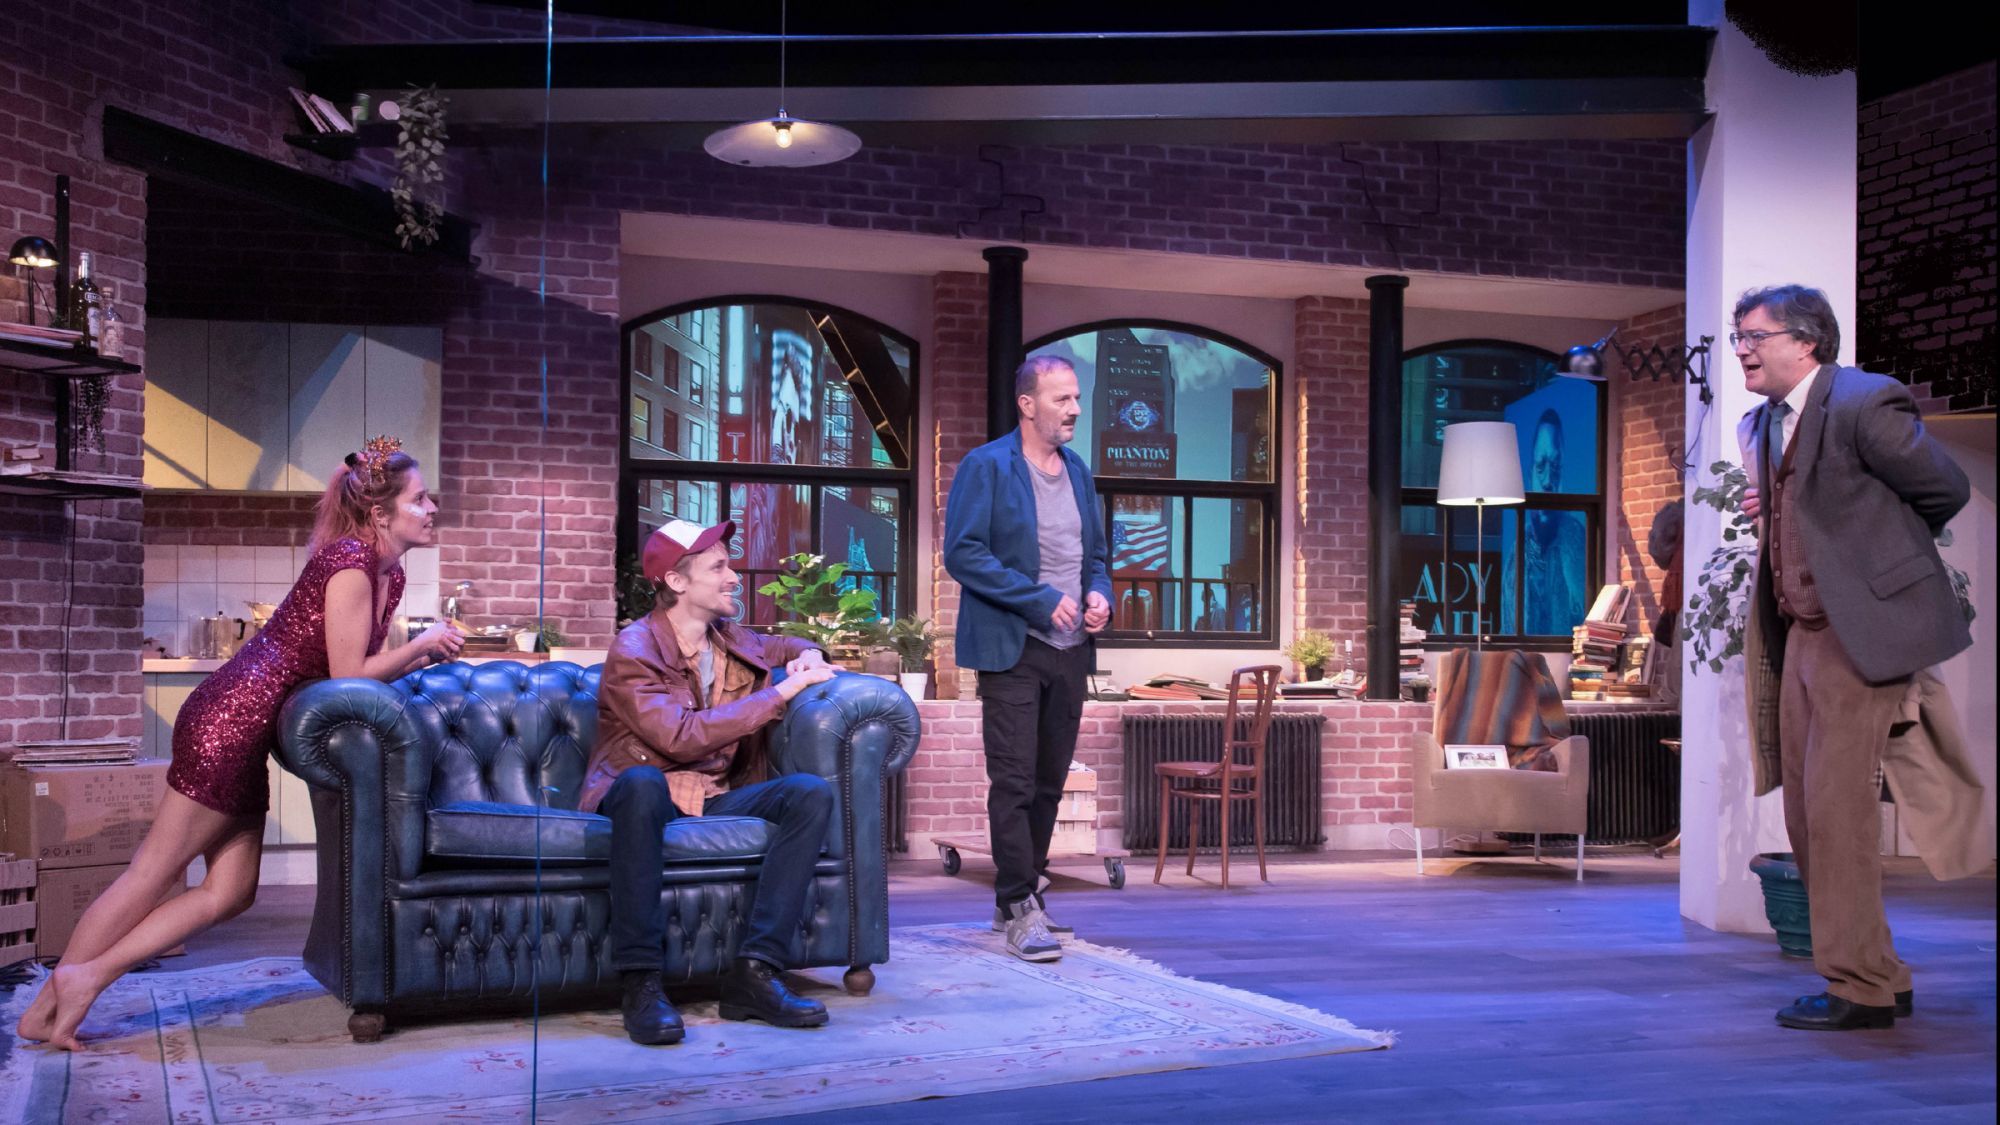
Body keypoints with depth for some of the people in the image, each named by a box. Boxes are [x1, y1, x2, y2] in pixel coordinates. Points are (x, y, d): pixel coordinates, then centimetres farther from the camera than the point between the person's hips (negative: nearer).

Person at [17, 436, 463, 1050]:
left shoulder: (391, 574, 13)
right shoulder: (349, 561, -16)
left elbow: (374, 663, 18)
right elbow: (348, 676, -17)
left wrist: (430, 654, 4)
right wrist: (422, 643, -7)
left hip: (248, 732, 10)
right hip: (229, 719, -10)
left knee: (230, 891, 8)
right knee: (153, 874, -3)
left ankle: (84, 977, 10)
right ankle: (47, 1006, 6)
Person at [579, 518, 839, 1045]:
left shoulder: (732, 641, 13)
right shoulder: (634, 650, -7)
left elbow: (796, 646, 34)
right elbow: (680, 737, -21)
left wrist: (808, 659, 6)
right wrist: (779, 693, -16)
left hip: (716, 799, 5)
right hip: (648, 796, -5)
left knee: (812, 793, -20)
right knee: (642, 780, -40)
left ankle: (754, 972, -26)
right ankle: (640, 983, -37)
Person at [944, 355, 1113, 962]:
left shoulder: (1077, 471, 15)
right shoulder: (985, 466, -6)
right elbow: (963, 552, -15)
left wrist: (1099, 594, 0)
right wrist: (1042, 601, -18)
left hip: (1069, 649, 7)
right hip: (1013, 647, -7)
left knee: (1049, 782, 11)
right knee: (1014, 784, -7)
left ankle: (1019, 896, 22)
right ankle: (1020, 911, -2)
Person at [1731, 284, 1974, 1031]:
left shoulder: (1865, 404, -13)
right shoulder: (1762, 425, 13)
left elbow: (1945, 493, -4)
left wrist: (1882, 553, 7)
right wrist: (1769, 514, 7)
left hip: (1861, 630, -9)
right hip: (1799, 631, 9)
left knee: (1836, 806, -9)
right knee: (1807, 813, 9)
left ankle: (1860, 989, 1)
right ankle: (1881, 978, 21)